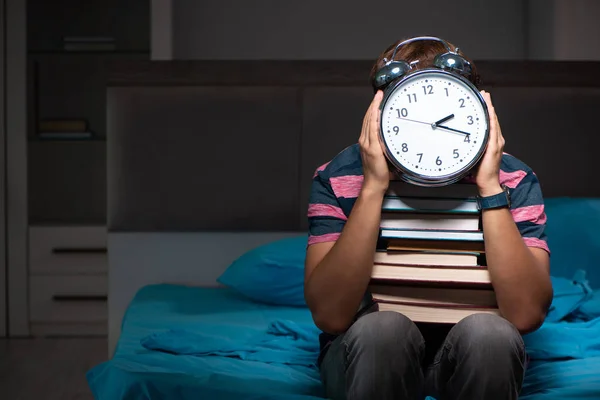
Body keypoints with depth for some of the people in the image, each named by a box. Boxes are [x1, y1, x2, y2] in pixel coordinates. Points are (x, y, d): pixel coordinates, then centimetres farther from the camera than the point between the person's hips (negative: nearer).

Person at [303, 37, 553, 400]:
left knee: (489, 332, -30)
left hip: (469, 355, 1)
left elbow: (526, 314, -24)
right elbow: (330, 315, -24)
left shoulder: (514, 180, -12)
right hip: (369, 349, 0)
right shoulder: (338, 179, -14)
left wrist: (490, 187, -28)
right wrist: (373, 187, -29)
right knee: (382, 328, -32)